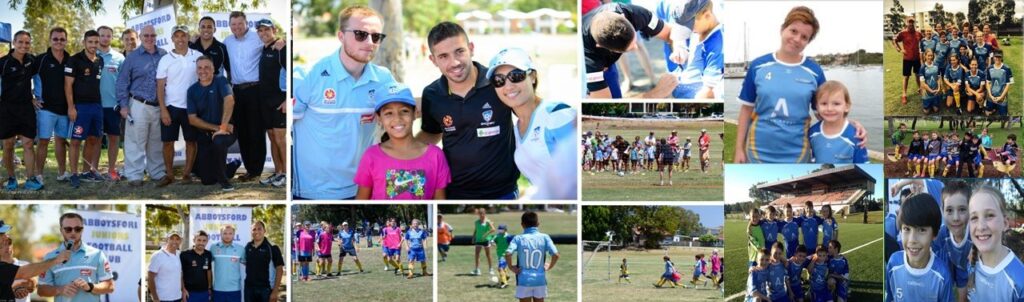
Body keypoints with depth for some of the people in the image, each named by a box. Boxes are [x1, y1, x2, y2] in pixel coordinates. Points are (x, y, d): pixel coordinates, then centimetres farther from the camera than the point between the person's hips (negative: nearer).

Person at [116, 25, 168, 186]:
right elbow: (122, 82, 3)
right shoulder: (132, 56, 3)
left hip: (159, 106, 2)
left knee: (156, 143, 9)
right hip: (139, 105, -2)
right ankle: (134, 175, 0)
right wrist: (124, 105, -4)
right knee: (136, 142, -4)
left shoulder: (164, 56, 8)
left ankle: (157, 172, 18)